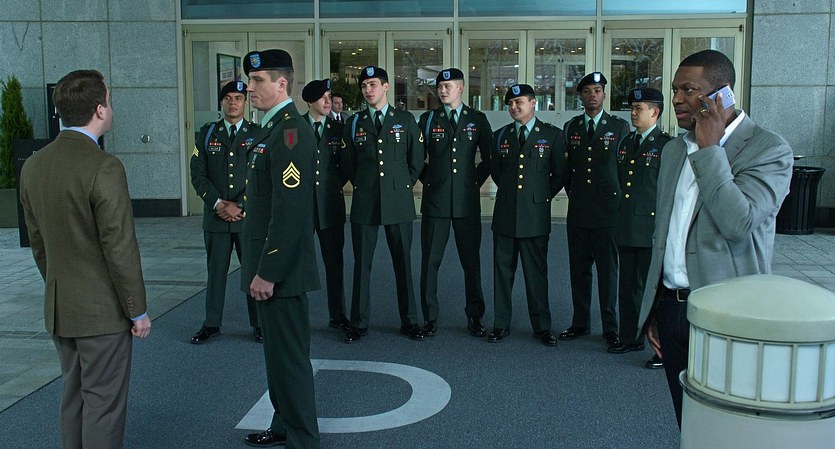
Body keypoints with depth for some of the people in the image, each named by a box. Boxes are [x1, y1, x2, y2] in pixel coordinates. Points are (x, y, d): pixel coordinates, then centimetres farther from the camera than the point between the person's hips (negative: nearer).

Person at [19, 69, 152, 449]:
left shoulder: (33, 165, 4)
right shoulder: (104, 167, -20)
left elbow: (37, 242, 11)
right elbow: (120, 248, -19)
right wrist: (138, 311, -10)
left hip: (57, 307, 8)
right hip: (101, 310, -7)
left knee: (73, 395, 19)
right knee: (104, 403, 3)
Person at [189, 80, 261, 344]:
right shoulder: (207, 133, 10)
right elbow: (198, 174, 4)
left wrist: (239, 206, -12)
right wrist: (218, 203, -9)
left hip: (250, 216, -1)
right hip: (215, 215, 2)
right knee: (215, 271, 8)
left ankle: (258, 324, 14)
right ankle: (212, 324, 19)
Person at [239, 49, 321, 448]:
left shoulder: (291, 131, -19)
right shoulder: (272, 128, 14)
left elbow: (289, 211, -24)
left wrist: (268, 272, -23)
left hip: (281, 269, -10)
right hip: (268, 265, 10)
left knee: (289, 354, 1)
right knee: (277, 351, 20)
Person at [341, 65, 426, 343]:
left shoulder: (405, 120, 5)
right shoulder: (354, 123, 8)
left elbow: (416, 159, 9)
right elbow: (348, 163, 14)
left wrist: (403, 186, 10)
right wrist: (363, 187, 12)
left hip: (398, 202, -1)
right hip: (364, 203, 1)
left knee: (403, 263, 5)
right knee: (361, 263, 4)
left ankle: (408, 321, 15)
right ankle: (359, 323, 13)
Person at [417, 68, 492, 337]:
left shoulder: (477, 119, 6)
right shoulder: (428, 119, 7)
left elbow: (489, 158, 11)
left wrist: (476, 181, 5)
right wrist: (428, 180, 7)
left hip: (467, 201, 0)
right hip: (435, 201, 0)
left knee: (471, 261, 5)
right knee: (430, 260, 1)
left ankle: (474, 317, 17)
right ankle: (430, 318, 11)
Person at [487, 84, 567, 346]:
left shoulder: (552, 135, 2)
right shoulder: (501, 135, 11)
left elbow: (560, 174, 6)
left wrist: (542, 196, 6)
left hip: (536, 215, -3)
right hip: (505, 215, 3)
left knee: (536, 272, 3)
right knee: (502, 270, 7)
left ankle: (542, 327, 13)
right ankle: (501, 324, 16)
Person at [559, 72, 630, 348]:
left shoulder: (620, 127, 2)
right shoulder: (570, 128, 11)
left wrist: (618, 198, 2)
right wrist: (573, 193, 10)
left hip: (608, 211, -3)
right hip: (578, 211, 3)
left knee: (608, 271, 1)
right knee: (579, 269, 8)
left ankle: (610, 328, 10)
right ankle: (580, 323, 20)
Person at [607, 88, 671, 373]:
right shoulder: (626, 144, 15)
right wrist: (618, 218, 14)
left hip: (652, 231, -7)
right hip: (626, 229, 7)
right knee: (628, 286, 14)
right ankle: (630, 337, 27)